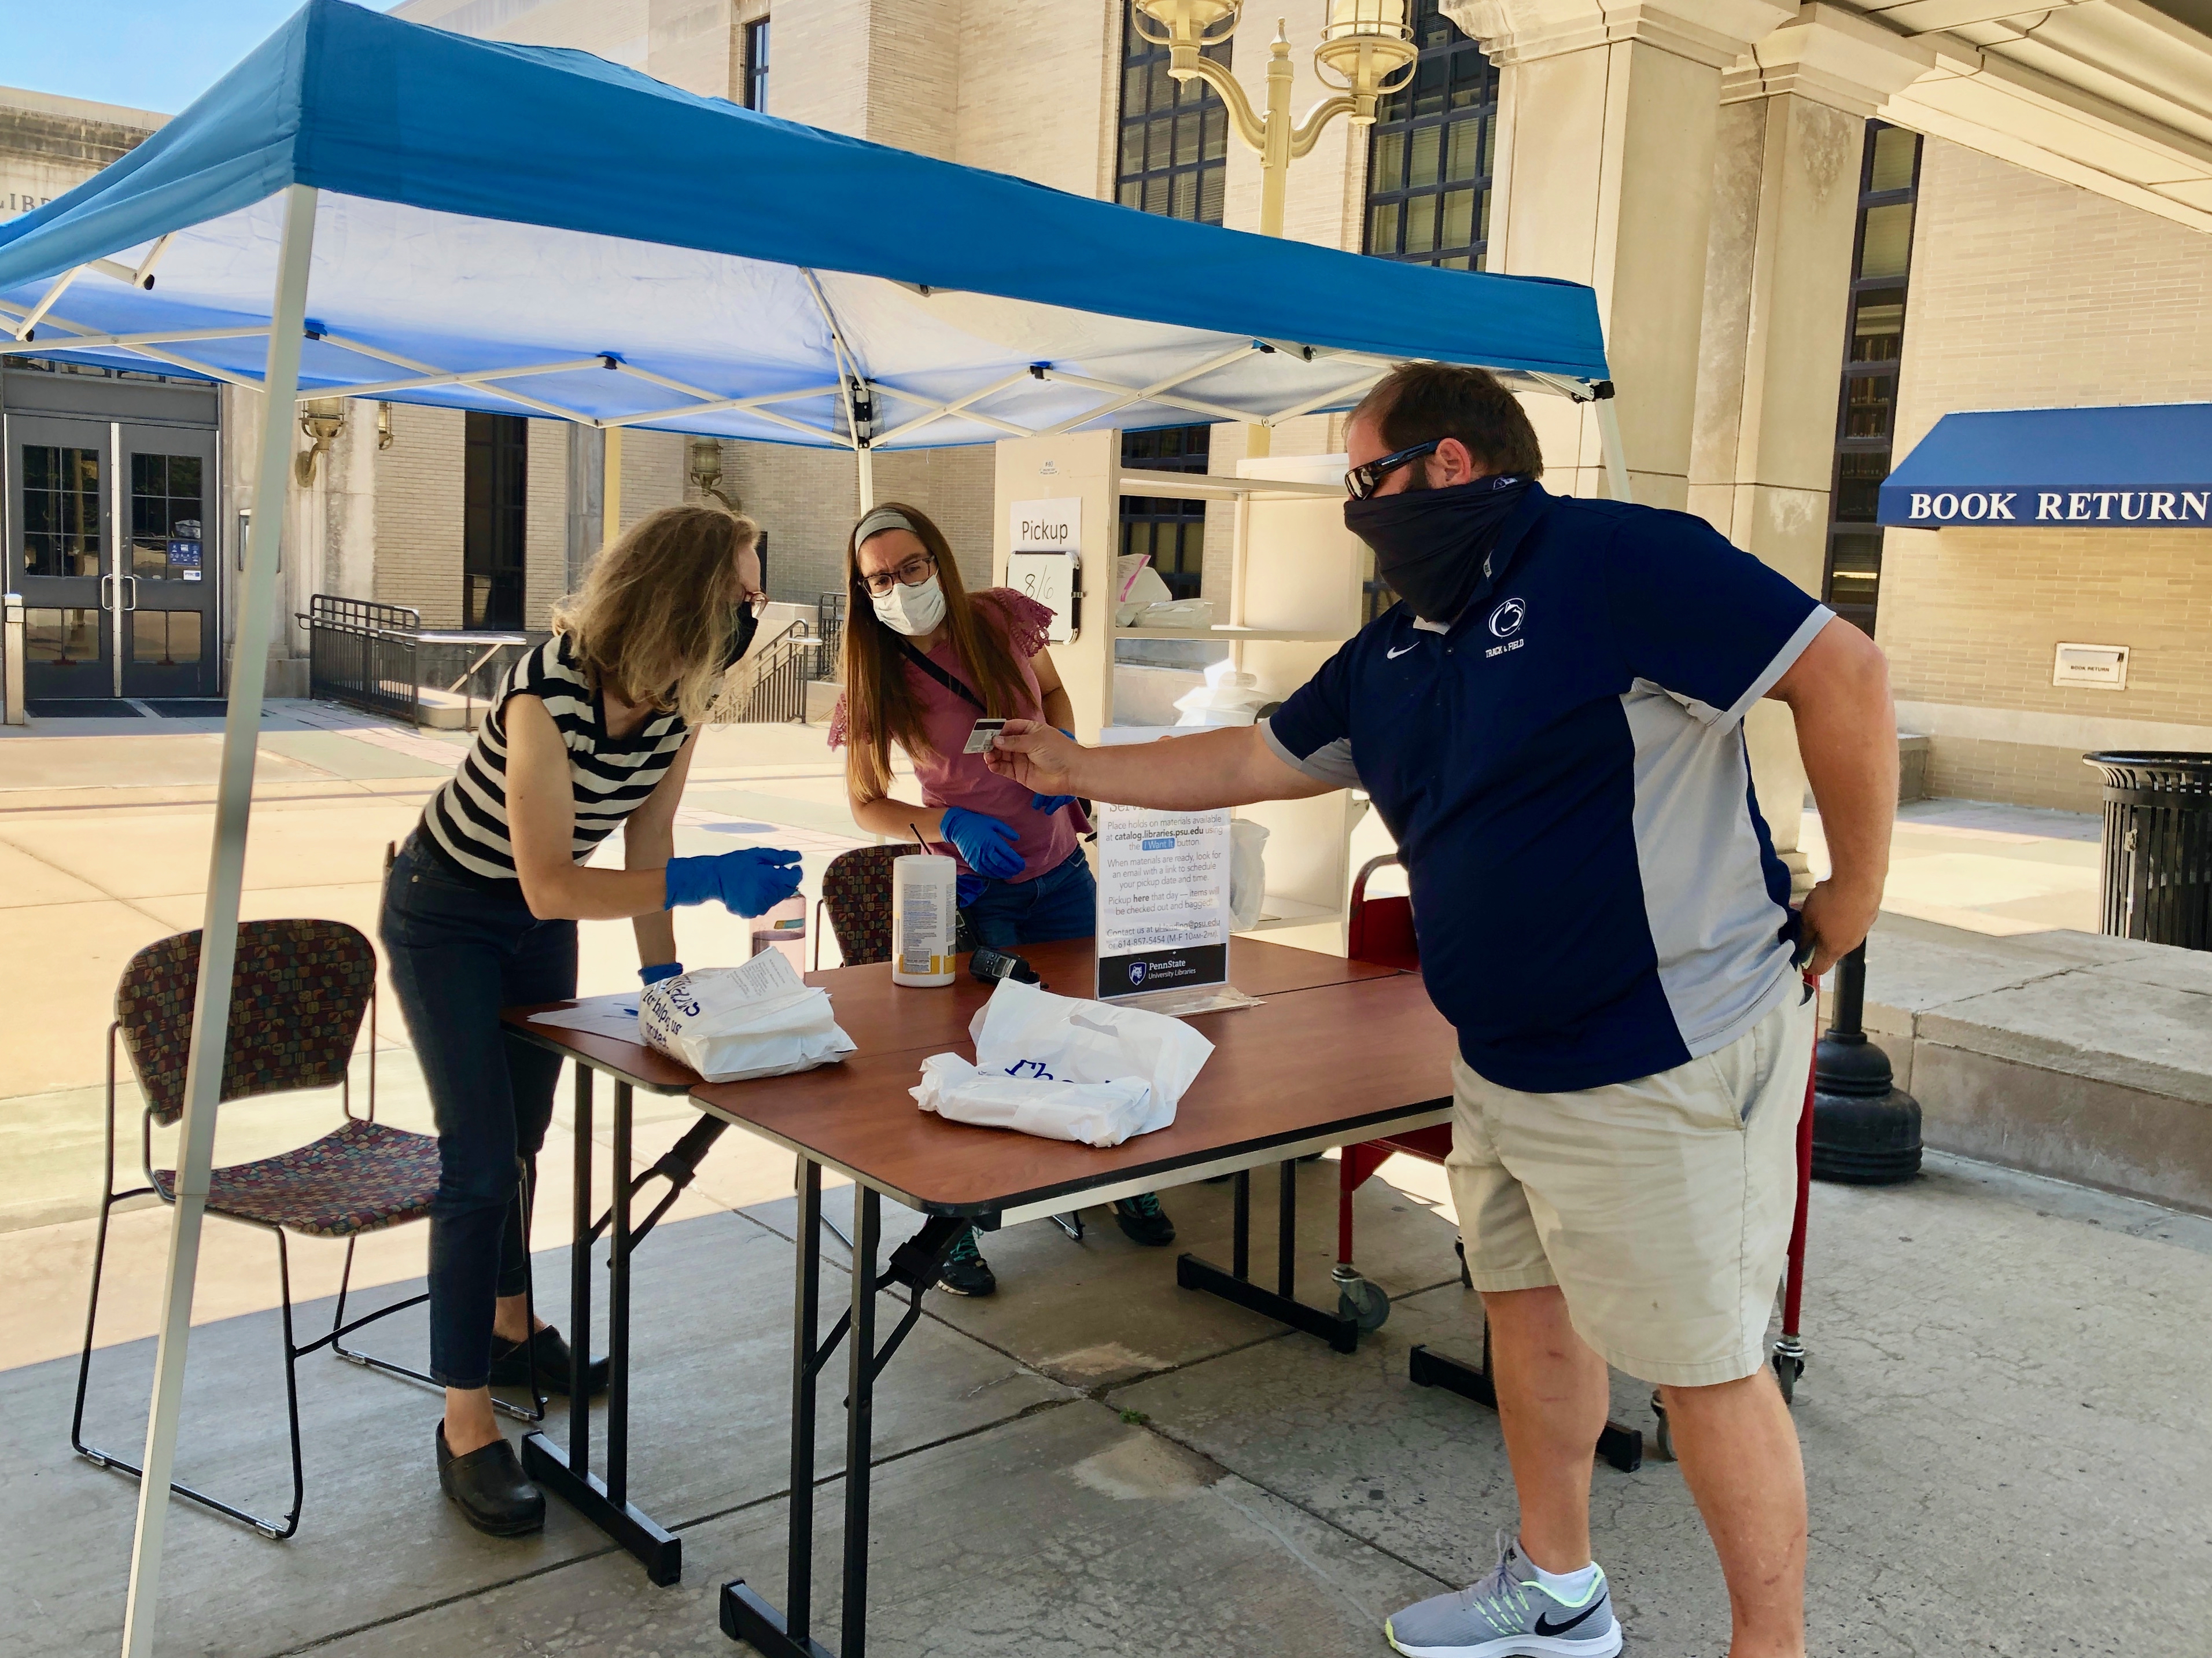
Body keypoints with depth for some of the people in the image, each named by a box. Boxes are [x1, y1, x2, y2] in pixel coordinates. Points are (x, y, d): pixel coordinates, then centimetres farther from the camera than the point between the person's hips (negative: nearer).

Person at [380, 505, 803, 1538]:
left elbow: (647, 836, -3)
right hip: (447, 916, -7)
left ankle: (512, 1331, 41)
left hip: (540, 919, 7)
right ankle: (466, 1426, 0)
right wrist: (709, 882, -43)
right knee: (480, 1161, -11)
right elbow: (550, 886, -36)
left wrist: (661, 967, -5)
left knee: (523, 1134, 20)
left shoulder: (677, 698, -13)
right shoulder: (549, 693, -36)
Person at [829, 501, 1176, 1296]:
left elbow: (1053, 692, 12)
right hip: (972, 893, -3)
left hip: (1060, 873, 3)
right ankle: (953, 1229, 15)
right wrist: (950, 826, -22)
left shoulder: (1003, 619, -7)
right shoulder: (879, 677, -13)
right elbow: (865, 802, -5)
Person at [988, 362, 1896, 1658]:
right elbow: (1256, 762, 21)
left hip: (1662, 1065, -9)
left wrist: (1850, 901, -12)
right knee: (1530, 1307, 19)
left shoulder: (1612, 560, -16)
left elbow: (1844, 674, -17)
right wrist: (1078, 769, 22)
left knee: (1706, 1363, 2)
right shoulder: (1396, 653, 11)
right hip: (1502, 1064, 9)